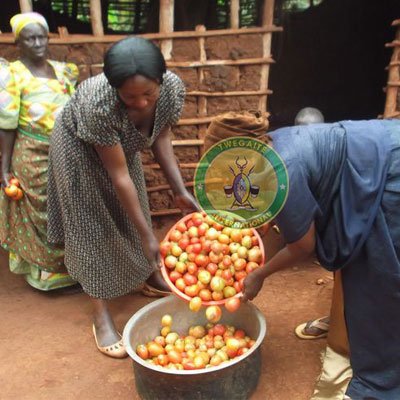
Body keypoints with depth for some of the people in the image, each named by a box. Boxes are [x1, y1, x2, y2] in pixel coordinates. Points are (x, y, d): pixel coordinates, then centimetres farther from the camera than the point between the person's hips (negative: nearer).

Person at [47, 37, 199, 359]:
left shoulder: (174, 88, -29)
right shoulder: (99, 105, -42)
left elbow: (161, 138, -13)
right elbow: (120, 176, -35)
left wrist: (180, 191, -20)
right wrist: (148, 235, -32)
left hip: (122, 145, 5)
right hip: (81, 148, -5)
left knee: (134, 212, 16)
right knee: (93, 224, -2)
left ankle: (150, 273, 38)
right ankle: (101, 314, 7)